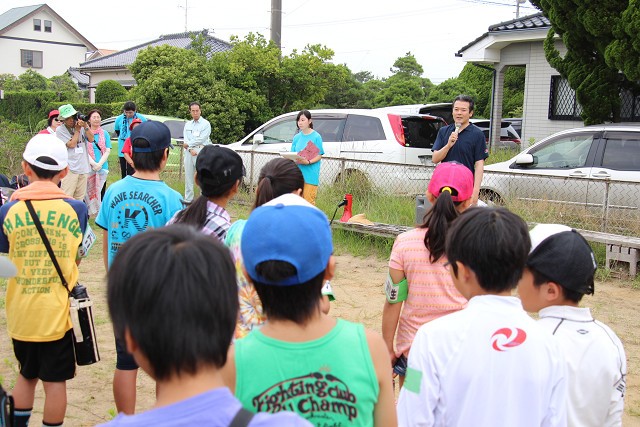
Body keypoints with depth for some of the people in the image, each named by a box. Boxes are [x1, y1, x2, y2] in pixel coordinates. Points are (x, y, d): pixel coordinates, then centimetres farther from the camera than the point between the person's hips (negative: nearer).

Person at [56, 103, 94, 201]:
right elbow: (72, 144, -10)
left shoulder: (81, 126, 11)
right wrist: (77, 130, -5)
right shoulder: (60, 130, -2)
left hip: (84, 167, 5)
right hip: (70, 168, -5)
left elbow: (91, 139, 1)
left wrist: (85, 126, -9)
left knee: (80, 198, 9)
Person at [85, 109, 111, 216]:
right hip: (88, 167, -1)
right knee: (87, 193, -1)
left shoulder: (105, 134, 10)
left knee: (101, 193, 4)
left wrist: (99, 164, -10)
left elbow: (108, 151, 4)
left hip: (102, 167, 2)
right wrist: (93, 164, -15)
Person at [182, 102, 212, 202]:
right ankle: (188, 199, 12)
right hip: (189, 152, 5)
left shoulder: (206, 124, 4)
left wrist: (188, 144, -2)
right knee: (188, 176, 6)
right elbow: (186, 139, 8)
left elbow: (201, 139, -7)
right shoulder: (187, 124, 19)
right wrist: (190, 149, -10)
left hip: (201, 151, -5)